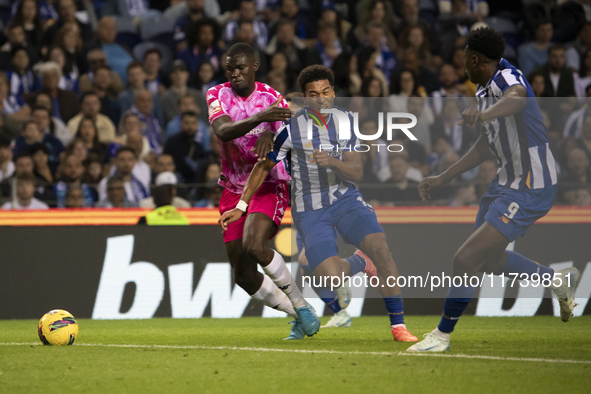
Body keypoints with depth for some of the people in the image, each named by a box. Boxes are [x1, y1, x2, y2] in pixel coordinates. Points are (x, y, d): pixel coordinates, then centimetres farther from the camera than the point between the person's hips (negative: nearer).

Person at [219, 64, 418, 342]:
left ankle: (398, 325, -13)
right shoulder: (291, 129, -10)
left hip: (346, 199, 2)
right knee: (331, 277, -19)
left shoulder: (347, 121, 0)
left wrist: (332, 162, -27)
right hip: (310, 212, -2)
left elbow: (356, 173, -6)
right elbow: (263, 167, 3)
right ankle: (360, 264, 19)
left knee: (380, 247, -23)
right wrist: (240, 207, 3)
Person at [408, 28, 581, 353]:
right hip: (507, 181, 11)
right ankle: (559, 280, 44)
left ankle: (443, 335, 3)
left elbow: (517, 98, -46)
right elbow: (485, 146, 22)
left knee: (466, 259, -13)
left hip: (530, 188, -11)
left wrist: (484, 114, -66)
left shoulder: (507, 77, -19)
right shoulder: (484, 89, 11)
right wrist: (443, 178, 23)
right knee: (489, 259, 25)